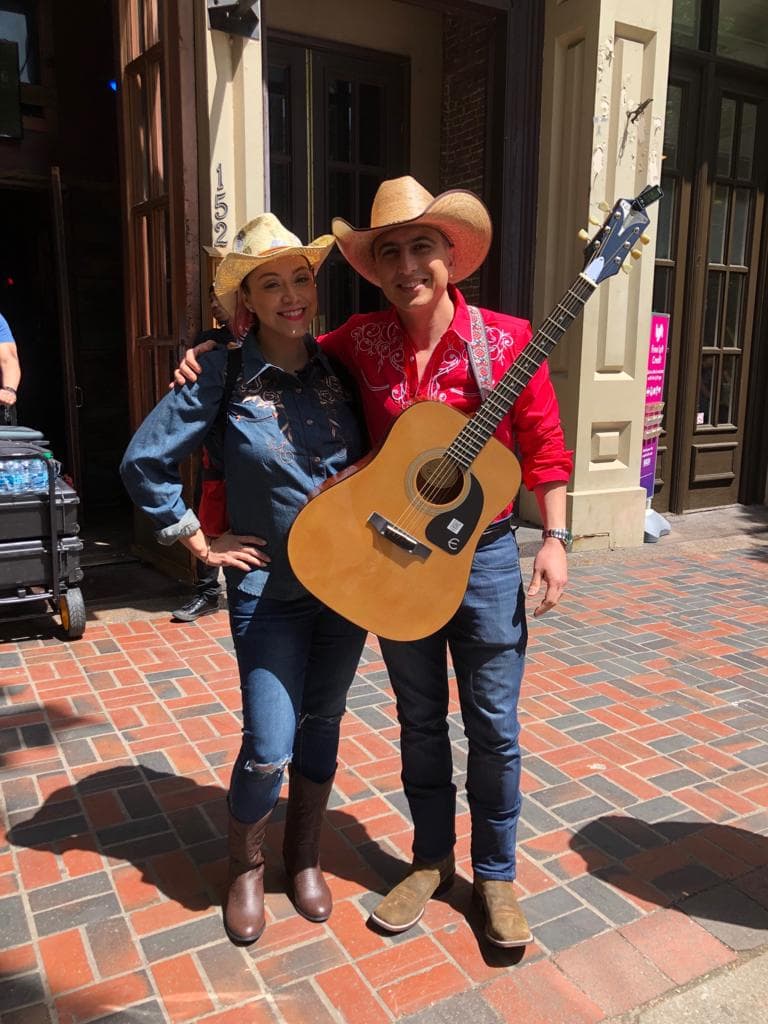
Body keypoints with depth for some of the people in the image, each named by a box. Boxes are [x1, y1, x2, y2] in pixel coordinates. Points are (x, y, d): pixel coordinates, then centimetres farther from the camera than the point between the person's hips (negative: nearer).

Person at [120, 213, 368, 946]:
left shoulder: (337, 363, -1)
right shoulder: (223, 375, -12)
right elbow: (144, 461, -7)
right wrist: (198, 541, -5)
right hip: (270, 590, -3)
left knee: (322, 727, 15)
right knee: (269, 749, -1)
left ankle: (304, 856, 38)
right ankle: (245, 868, 30)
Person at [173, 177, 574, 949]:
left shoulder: (506, 341, -9)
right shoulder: (361, 342, -2)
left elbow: (544, 448, -4)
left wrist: (554, 538, -9)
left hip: (485, 554, -2)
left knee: (493, 727, 8)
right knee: (420, 720, 17)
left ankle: (495, 874, 30)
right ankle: (431, 860, 38)